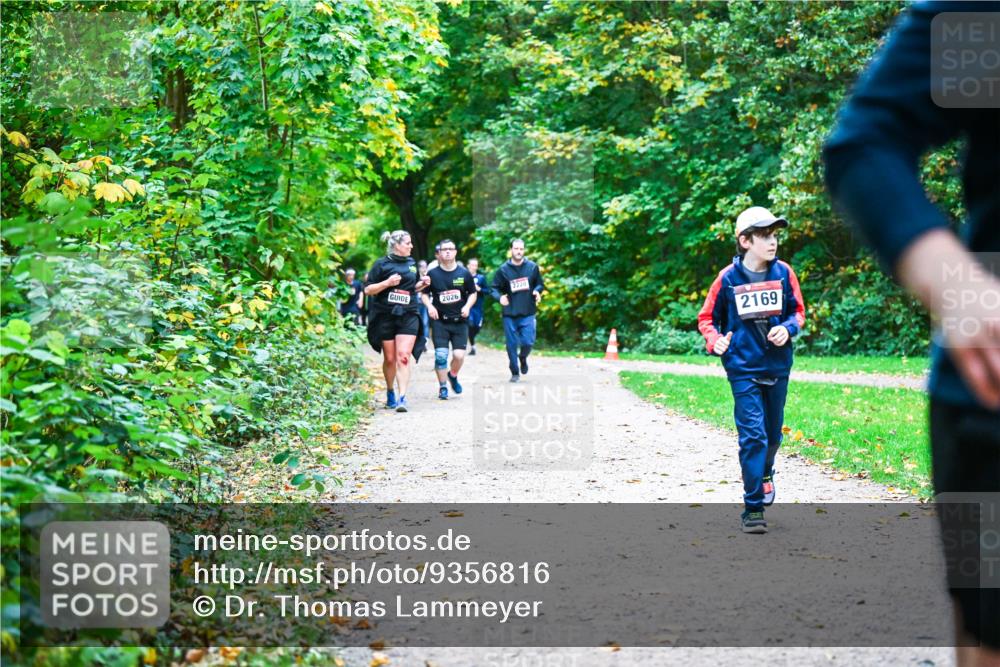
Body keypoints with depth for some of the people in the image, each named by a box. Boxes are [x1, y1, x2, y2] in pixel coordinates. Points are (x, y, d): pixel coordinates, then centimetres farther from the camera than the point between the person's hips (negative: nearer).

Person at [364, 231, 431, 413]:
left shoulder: (412, 264, 13)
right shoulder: (381, 264, -2)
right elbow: (368, 289, -4)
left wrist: (422, 284, 5)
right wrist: (387, 283, -18)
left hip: (408, 316, 2)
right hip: (385, 317, -2)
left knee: (403, 357, -12)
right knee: (389, 359, 6)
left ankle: (402, 398, -18)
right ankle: (390, 393, 28)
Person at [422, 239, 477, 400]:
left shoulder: (464, 273, 3)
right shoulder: (432, 274, 1)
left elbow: (472, 294, 11)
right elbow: (424, 294, 9)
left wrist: (467, 306, -8)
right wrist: (429, 306, -10)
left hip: (460, 321, 1)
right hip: (440, 321, -1)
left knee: (459, 355, -7)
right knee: (441, 355, -8)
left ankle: (453, 375, 25)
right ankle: (443, 387, 8)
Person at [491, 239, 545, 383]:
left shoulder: (532, 267, 3)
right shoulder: (503, 269, 0)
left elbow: (540, 284, 14)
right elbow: (494, 289, 5)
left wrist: (537, 291, -8)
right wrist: (500, 297, -16)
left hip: (528, 313, 0)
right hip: (509, 313, 0)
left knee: (528, 342, -8)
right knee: (512, 344, 2)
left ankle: (523, 358, 27)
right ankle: (515, 372, 17)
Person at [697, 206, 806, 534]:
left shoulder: (783, 273, -1)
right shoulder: (728, 278, -7)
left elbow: (798, 311, 11)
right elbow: (707, 318, 5)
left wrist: (788, 329, -9)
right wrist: (715, 340, -14)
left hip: (778, 368, 3)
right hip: (743, 368, -3)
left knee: (772, 434, 16)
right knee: (752, 436, -11)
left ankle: (764, 472, 49)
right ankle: (753, 507, -5)